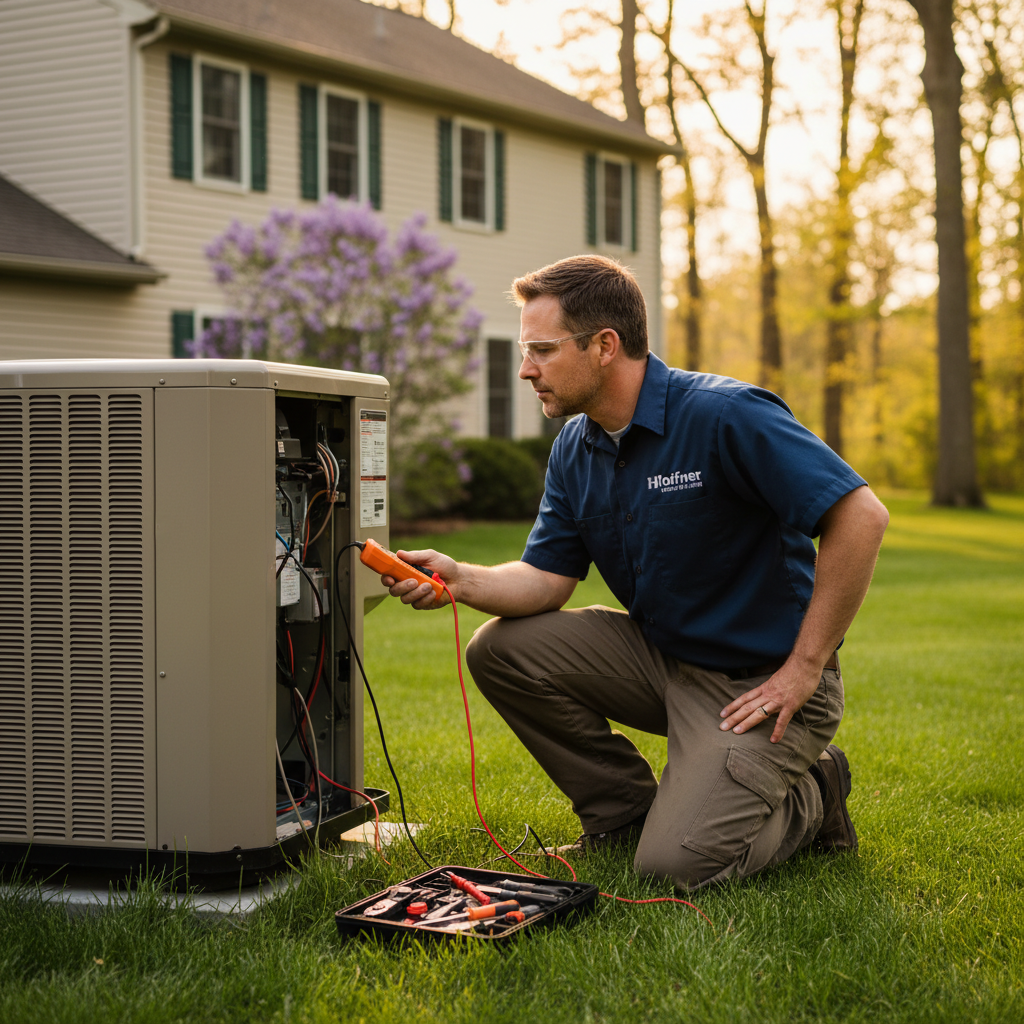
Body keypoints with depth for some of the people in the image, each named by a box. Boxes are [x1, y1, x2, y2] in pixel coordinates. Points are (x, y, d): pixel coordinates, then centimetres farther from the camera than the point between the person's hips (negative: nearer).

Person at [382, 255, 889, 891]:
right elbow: (548, 579, 3)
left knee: (676, 862, -22)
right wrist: (461, 580, -19)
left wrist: (805, 669, -23)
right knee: (502, 648, -6)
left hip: (760, 682, -7)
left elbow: (861, 516, -26)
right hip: (663, 658, 7)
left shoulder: (724, 416, -22)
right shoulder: (575, 451, 3)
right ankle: (629, 814, 8)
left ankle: (810, 797, 10)